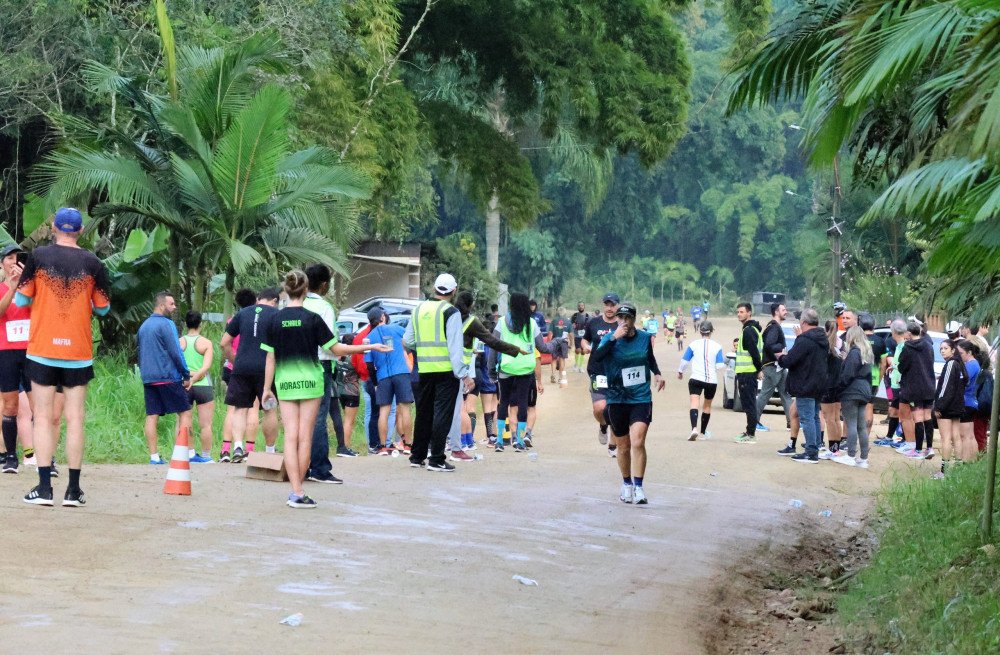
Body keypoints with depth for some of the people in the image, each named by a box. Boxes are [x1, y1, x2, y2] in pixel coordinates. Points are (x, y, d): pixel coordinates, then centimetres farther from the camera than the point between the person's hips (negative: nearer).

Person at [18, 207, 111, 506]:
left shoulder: (39, 257, -3)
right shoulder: (92, 262, -2)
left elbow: (21, 299, 3)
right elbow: (103, 308, 6)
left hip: (42, 350, 0)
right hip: (78, 352, 0)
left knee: (43, 417, 3)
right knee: (75, 418, 3)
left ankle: (44, 487, -3)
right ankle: (73, 490, 2)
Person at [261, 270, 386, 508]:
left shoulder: (273, 319, -3)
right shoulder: (312, 319, -8)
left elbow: (270, 357, -1)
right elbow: (336, 349, -4)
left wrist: (267, 388, 7)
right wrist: (370, 347, 5)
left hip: (284, 382, 1)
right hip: (311, 381, -1)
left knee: (290, 437, 0)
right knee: (305, 437, 5)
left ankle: (297, 492, -9)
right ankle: (297, 491, 8)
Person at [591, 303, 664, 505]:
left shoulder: (644, 337, 2)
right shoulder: (609, 339, -6)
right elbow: (595, 358, -25)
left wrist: (657, 373, 6)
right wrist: (613, 339, -31)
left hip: (641, 399, 0)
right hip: (617, 399, 0)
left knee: (638, 443, -16)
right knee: (624, 447, 12)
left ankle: (638, 487, -11)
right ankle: (626, 484, 31)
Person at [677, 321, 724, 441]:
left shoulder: (694, 344, -1)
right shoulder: (717, 346, 0)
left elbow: (684, 361, 4)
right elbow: (720, 365, -3)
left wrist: (680, 371, 22)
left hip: (696, 378, -2)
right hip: (712, 380, 2)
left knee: (694, 403, -12)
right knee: (707, 406, 16)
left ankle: (694, 428, -35)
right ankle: (703, 433, 25)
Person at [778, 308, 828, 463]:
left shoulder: (804, 341, -19)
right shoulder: (822, 340, 11)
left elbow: (789, 361, -22)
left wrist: (781, 357, 1)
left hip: (805, 386, -9)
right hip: (818, 386, 9)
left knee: (807, 418, -7)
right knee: (815, 417, 16)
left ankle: (811, 452, -10)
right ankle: (815, 449, 21)